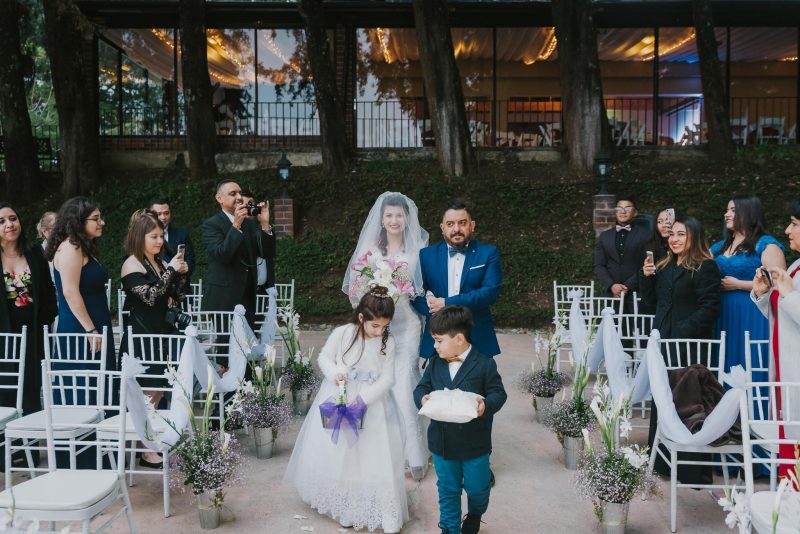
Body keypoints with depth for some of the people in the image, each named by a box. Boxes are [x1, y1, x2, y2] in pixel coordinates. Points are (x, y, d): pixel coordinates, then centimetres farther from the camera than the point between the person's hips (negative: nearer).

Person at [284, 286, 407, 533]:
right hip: (338, 400, 0)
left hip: (372, 405, 0)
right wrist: (334, 373, -20)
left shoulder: (388, 343, -10)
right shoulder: (342, 334, -14)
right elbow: (324, 357, 0)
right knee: (333, 452, 12)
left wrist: (363, 398, -20)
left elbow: (387, 379, -9)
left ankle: (370, 509, 11)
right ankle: (338, 503, 32)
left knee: (371, 458, 0)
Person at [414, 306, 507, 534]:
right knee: (447, 490, 17)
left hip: (474, 443, -3)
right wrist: (422, 398, -19)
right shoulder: (435, 364, 0)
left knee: (476, 487, 17)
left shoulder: (484, 365, -14)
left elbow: (498, 393, -12)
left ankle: (474, 515, 48)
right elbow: (421, 387, 5)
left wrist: (486, 404, -33)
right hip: (442, 442, 3)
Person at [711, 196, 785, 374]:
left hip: (752, 317, -6)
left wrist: (737, 284, -14)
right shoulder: (719, 247, 15)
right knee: (726, 369, 8)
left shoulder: (766, 244, -4)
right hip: (723, 316, 6)